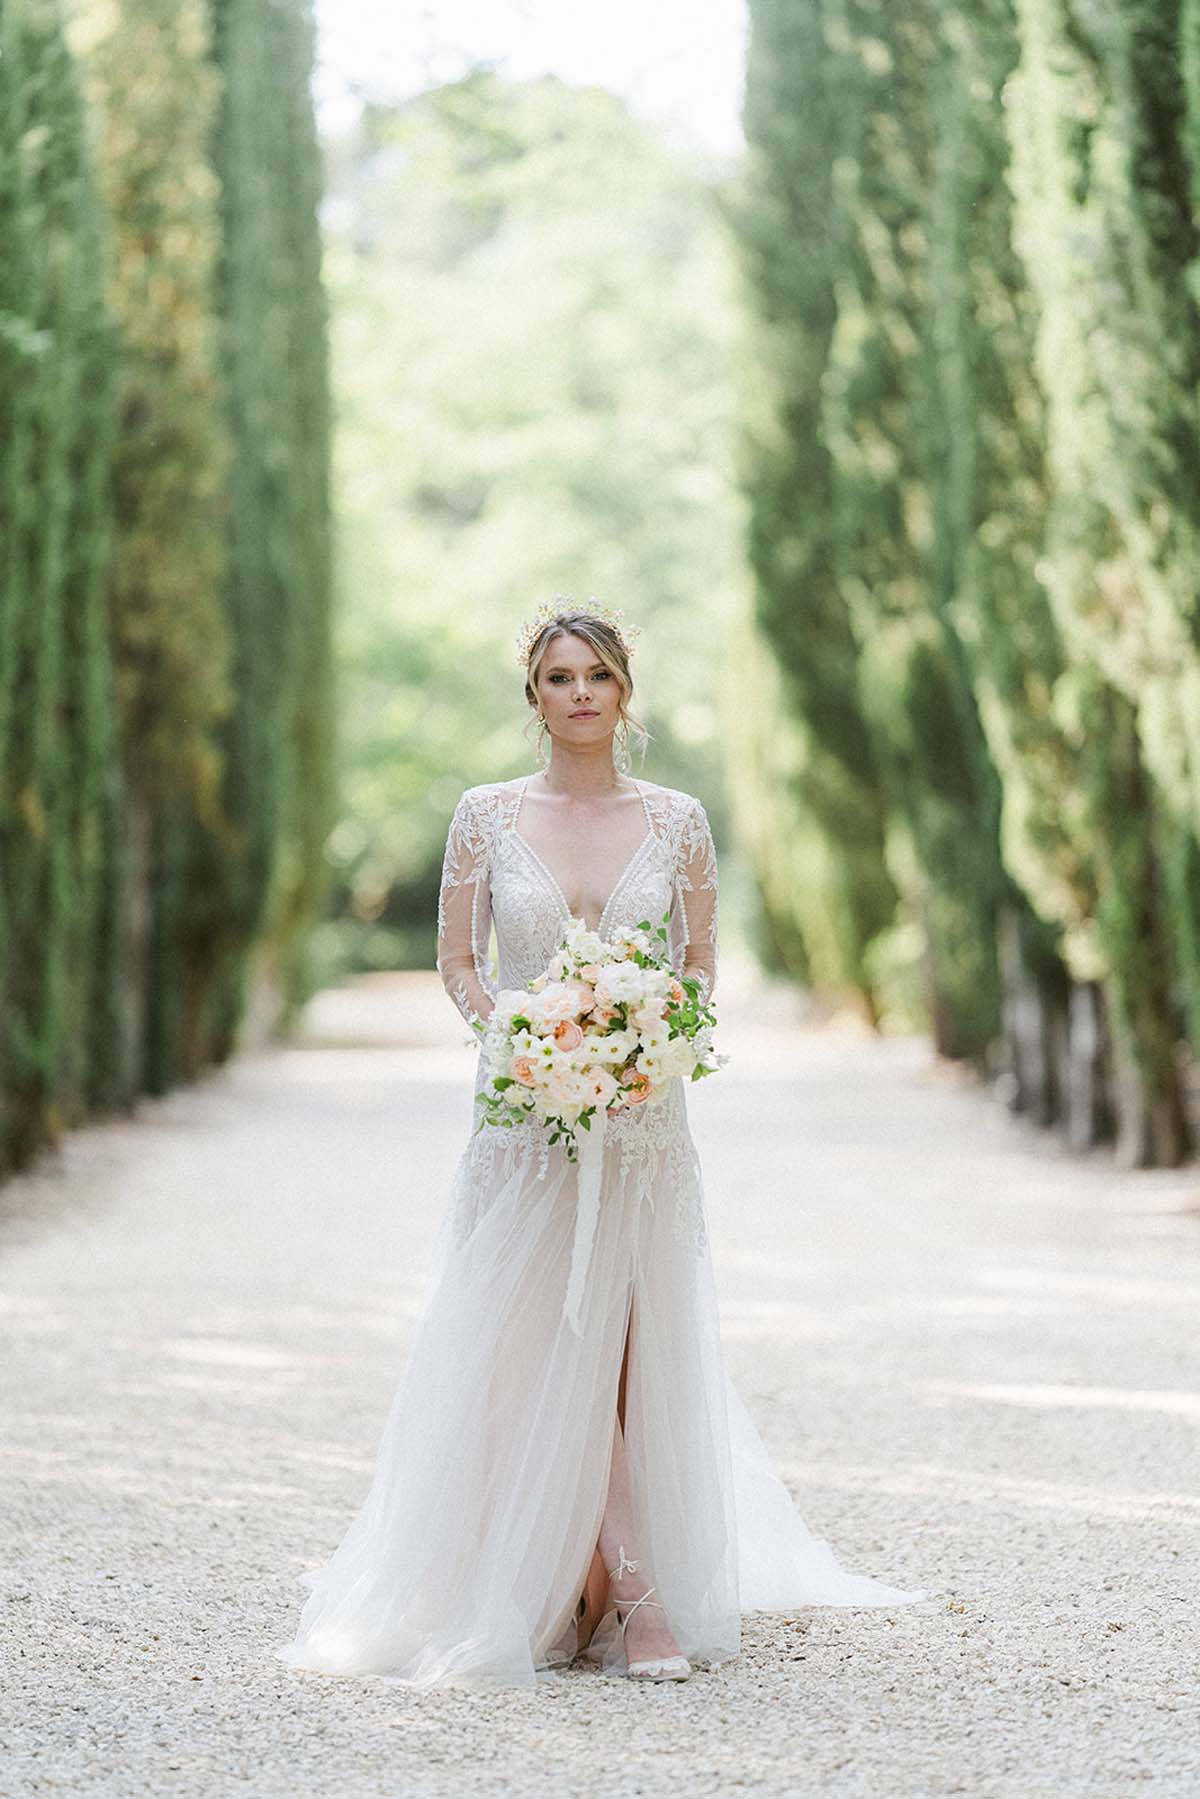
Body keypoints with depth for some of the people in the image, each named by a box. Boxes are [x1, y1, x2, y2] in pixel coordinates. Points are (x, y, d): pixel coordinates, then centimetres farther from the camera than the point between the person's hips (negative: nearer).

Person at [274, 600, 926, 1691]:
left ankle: (649, 1602, 3)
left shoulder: (676, 820, 4)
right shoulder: (488, 814, 3)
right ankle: (543, 1598, 8)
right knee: (524, 1360, -2)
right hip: (524, 1120, 0)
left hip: (644, 1122, 0)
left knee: (642, 1355, -2)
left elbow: (702, 963, 10)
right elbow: (457, 962, 7)